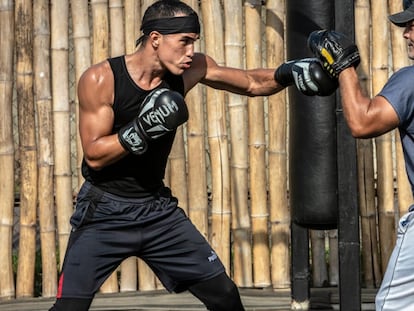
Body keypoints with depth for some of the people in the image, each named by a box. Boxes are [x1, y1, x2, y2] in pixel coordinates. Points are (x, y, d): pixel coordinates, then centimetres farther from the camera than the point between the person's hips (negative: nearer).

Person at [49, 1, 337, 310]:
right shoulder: (99, 79, -18)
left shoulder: (190, 69, -6)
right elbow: (94, 156, -18)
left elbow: (251, 83, 7)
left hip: (158, 208, 5)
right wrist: (139, 132, -33)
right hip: (105, 211, -4)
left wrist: (288, 73, -12)